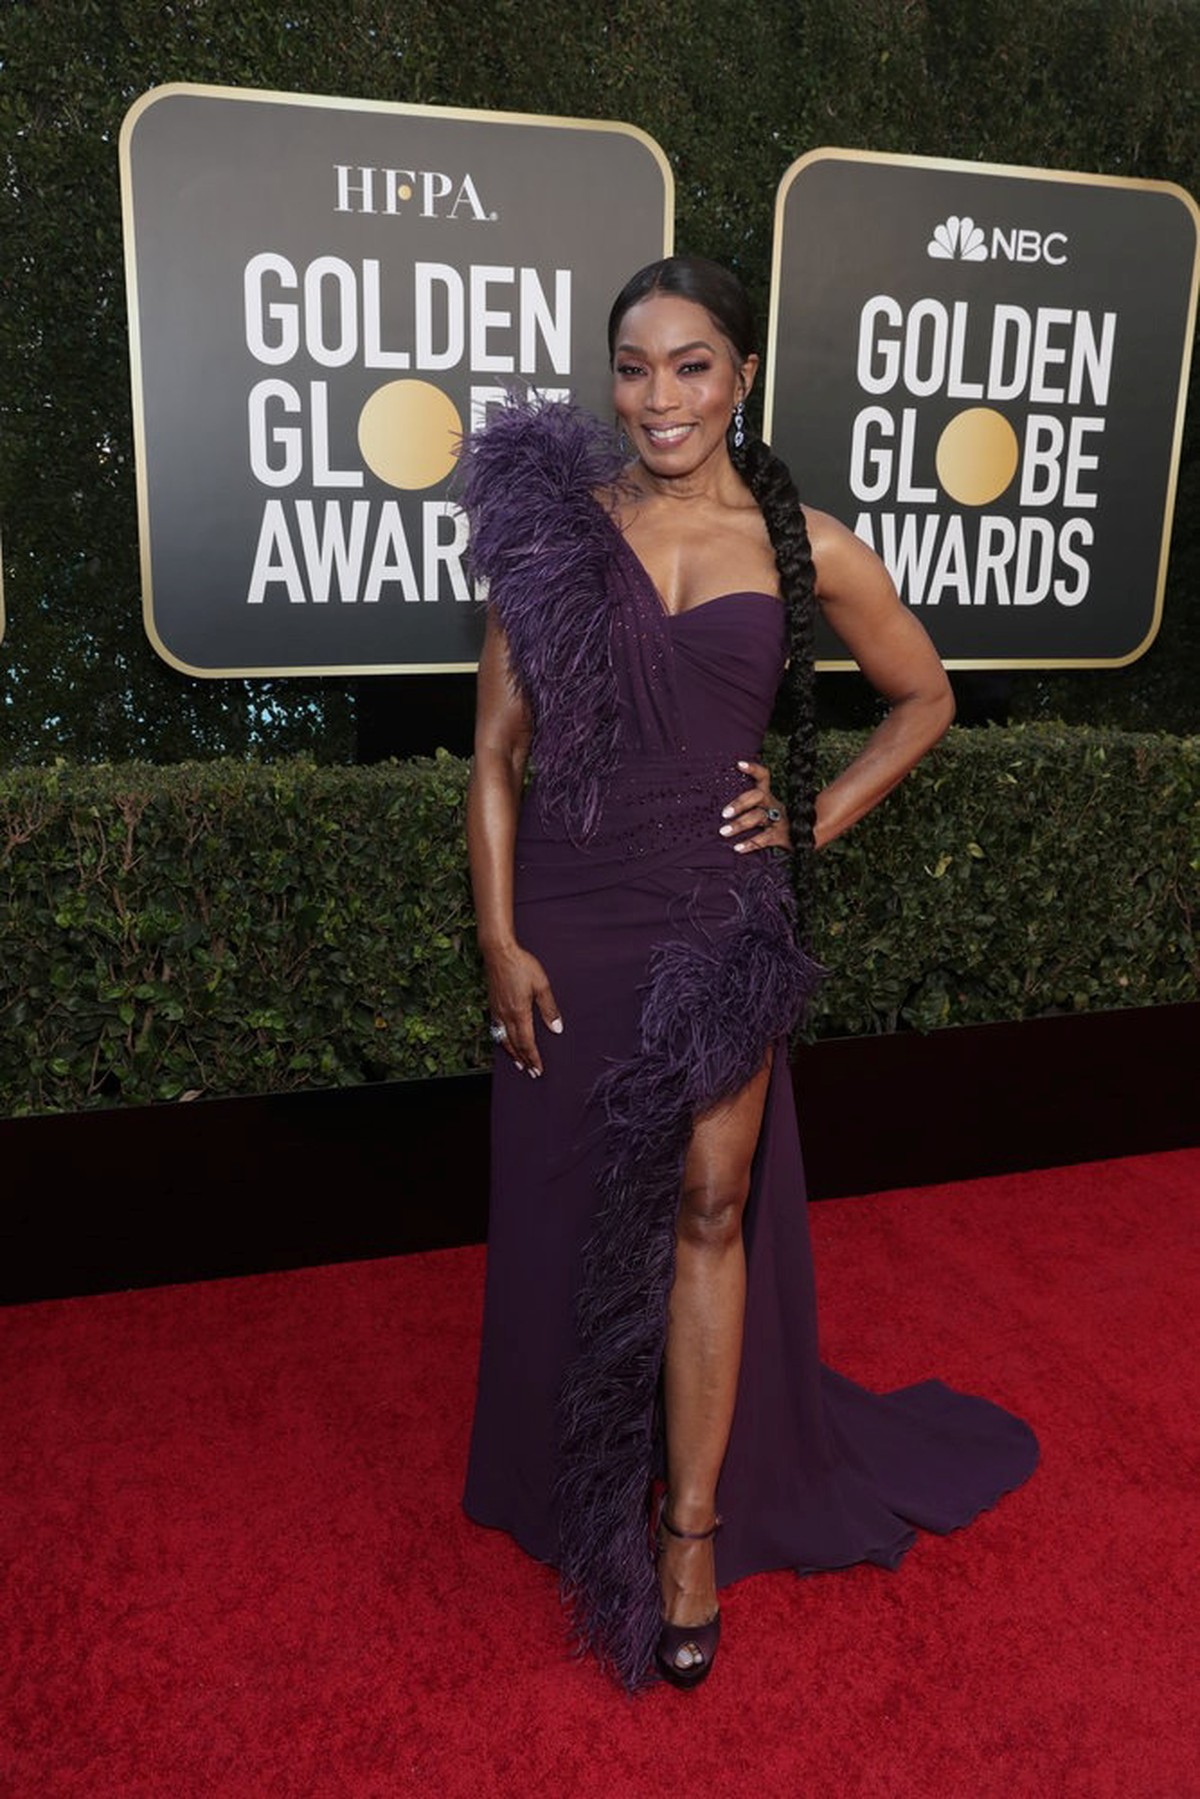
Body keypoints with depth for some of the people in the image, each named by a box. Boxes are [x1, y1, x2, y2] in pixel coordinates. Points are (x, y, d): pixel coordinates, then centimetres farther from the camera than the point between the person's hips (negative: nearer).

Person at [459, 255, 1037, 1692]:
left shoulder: (803, 546, 1)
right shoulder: (555, 520, -1)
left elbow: (923, 697, 14)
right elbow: (497, 752, -1)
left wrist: (816, 819, 2)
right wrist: (500, 941, -6)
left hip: (723, 917, 0)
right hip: (576, 914, 1)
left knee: (709, 1206, 5)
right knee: (571, 1209, 12)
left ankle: (694, 1523, 23)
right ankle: (577, 1488, 37)